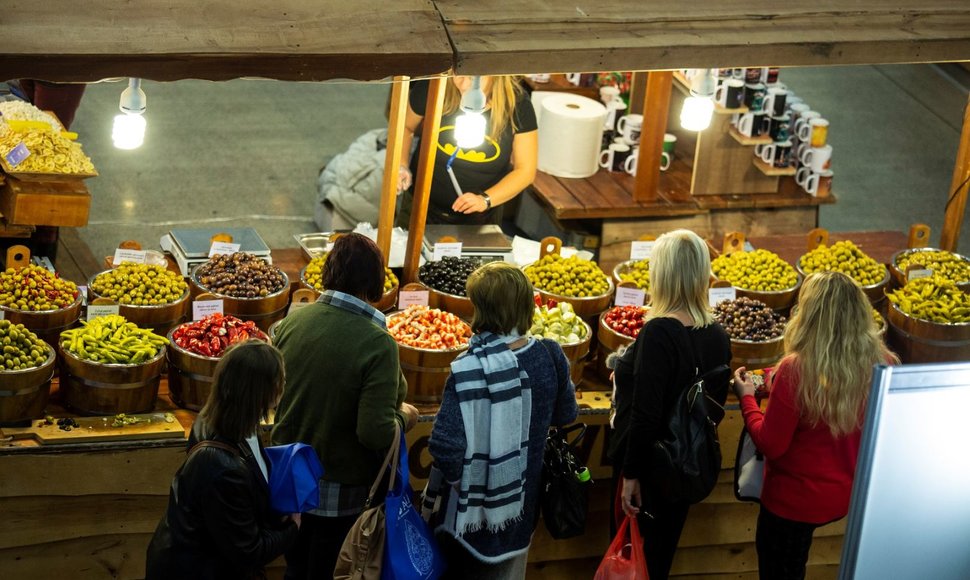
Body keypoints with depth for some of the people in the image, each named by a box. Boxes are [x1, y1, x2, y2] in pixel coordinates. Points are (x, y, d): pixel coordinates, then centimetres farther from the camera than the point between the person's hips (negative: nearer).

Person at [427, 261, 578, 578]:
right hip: (522, 502, 5)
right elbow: (566, 414, 7)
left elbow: (446, 445, -33)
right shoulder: (548, 357, -10)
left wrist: (454, 475, -13)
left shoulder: (470, 370, -26)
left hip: (474, 507, -4)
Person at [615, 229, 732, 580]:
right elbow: (715, 406, 10)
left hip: (653, 465, -7)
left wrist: (631, 473, -16)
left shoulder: (659, 332, -22)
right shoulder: (718, 337, 0)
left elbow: (645, 415, -23)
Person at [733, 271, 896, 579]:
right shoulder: (883, 364, -15)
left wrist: (747, 398, -3)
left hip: (797, 498, -4)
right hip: (855, 494, 4)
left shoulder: (796, 370, -28)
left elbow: (771, 446, -19)